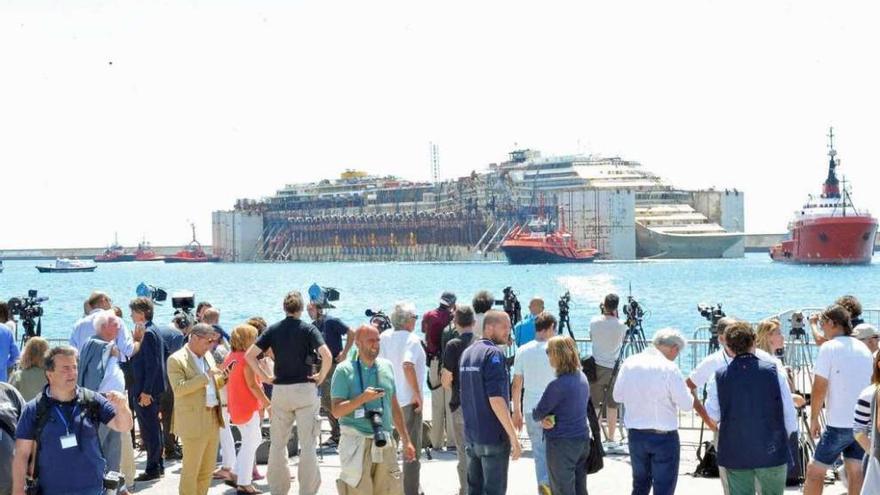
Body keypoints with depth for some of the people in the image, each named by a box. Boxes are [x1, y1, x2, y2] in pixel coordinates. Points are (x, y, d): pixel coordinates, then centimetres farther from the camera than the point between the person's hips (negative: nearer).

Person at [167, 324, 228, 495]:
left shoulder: (208, 356, 14)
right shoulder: (176, 360, -9)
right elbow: (178, 389, -21)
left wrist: (223, 378, 3)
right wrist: (205, 376, -23)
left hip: (213, 419, 8)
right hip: (193, 422, -7)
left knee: (207, 469, 13)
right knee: (191, 470, -2)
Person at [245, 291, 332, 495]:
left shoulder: (274, 329, 4)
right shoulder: (308, 329, -5)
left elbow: (249, 355, -3)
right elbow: (327, 355, -19)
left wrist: (265, 377, 4)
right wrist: (321, 377, -5)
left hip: (280, 390, 3)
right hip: (305, 388, -3)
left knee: (278, 443, 12)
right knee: (307, 444, 1)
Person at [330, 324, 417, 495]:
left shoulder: (386, 366, 12)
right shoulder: (344, 370, -3)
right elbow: (336, 411, -8)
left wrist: (406, 441, 18)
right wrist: (363, 398, -20)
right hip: (357, 443, -5)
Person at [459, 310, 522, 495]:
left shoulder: (467, 352, 12)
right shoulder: (493, 354, -15)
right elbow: (496, 400, -21)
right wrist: (513, 436, -18)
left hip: (471, 435, 8)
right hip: (493, 437, -8)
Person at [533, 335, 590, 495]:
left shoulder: (558, 385, -22)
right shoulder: (582, 378, 4)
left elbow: (537, 414, -14)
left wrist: (544, 417, 8)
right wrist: (546, 418, -2)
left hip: (562, 445, -8)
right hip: (583, 440, 8)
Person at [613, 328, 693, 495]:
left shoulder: (629, 363, -1)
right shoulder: (669, 368, -17)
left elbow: (618, 396, 8)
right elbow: (687, 405, -12)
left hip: (635, 434, 5)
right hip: (664, 437, -5)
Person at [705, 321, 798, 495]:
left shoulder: (720, 376, -6)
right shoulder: (774, 372, -8)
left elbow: (713, 415, 6)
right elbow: (789, 411, -3)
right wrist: (791, 435, 14)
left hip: (735, 453, 1)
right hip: (772, 452, -1)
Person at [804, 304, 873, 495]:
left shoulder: (829, 348, -10)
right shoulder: (864, 349, 9)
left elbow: (819, 389, -11)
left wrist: (814, 418, -3)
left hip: (838, 424, -6)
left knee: (815, 471, 3)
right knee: (856, 472, 9)